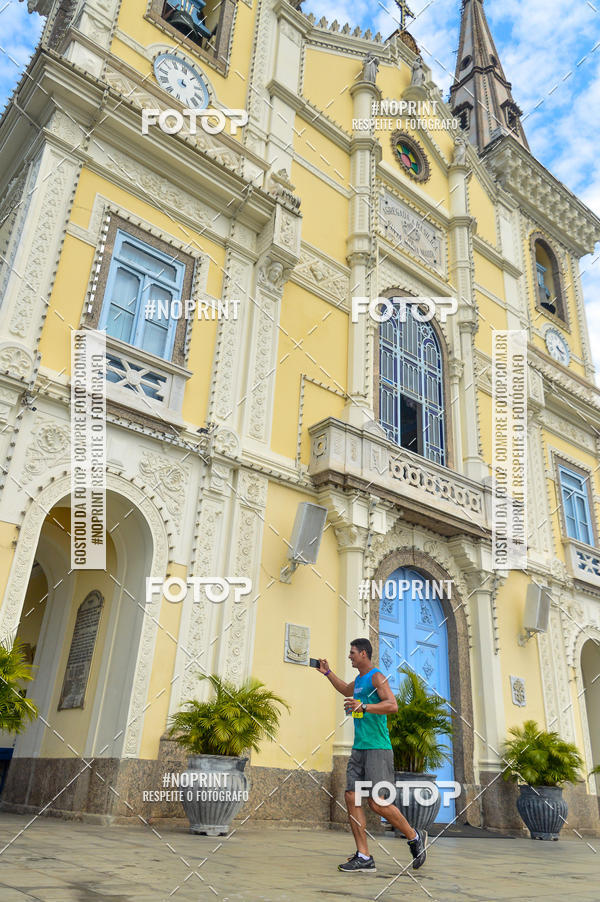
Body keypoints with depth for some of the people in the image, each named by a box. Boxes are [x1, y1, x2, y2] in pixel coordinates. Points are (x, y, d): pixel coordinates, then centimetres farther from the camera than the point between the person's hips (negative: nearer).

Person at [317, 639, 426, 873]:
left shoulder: (377, 677, -8)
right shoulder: (359, 680, 18)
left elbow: (392, 705, -22)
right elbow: (346, 690, 42)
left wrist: (363, 707, -30)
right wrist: (327, 673, 38)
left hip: (377, 748, -9)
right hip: (359, 748, 9)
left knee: (377, 802, -11)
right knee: (352, 798, -1)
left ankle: (414, 837, 11)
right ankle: (364, 858, 3)